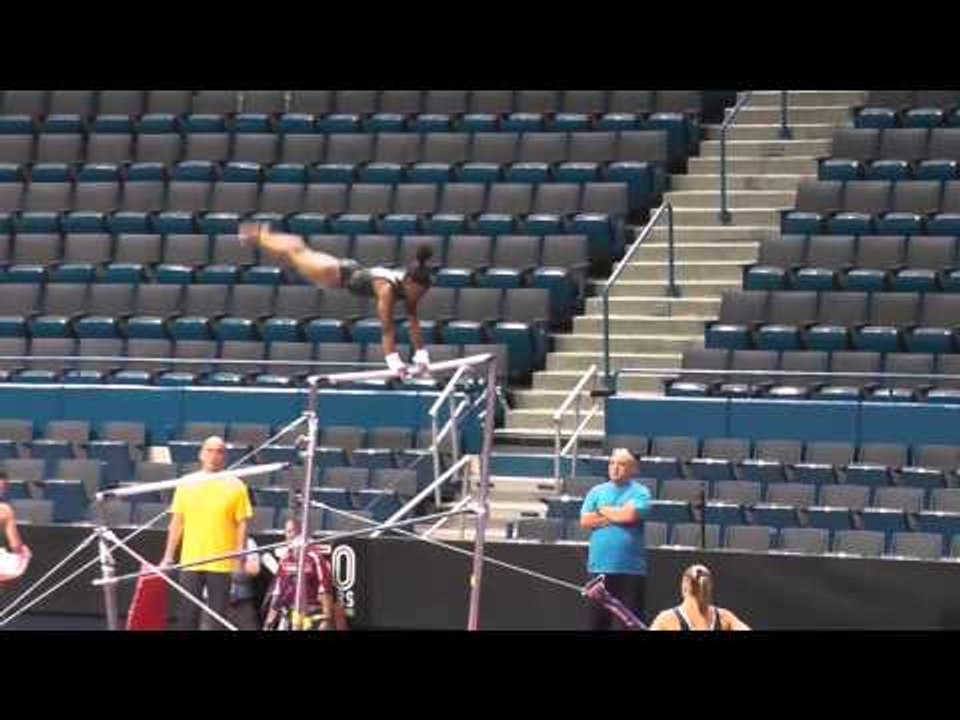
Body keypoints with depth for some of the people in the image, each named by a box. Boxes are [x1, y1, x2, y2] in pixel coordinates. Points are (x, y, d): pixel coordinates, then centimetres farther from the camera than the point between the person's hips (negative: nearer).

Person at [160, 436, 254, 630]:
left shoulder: (235, 487, 0)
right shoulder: (186, 484, 6)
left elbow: (242, 524, 1)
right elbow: (177, 522, 10)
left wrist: (240, 558, -8)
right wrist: (168, 556, 6)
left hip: (222, 564, -2)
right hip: (190, 562, 2)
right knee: (187, 616, 3)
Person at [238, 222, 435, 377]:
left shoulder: (409, 286, -20)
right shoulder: (387, 288, -41)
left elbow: (414, 323, -14)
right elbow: (388, 329, -43)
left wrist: (421, 358, -17)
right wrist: (395, 364, -47)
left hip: (354, 272, 6)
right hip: (340, 274, -6)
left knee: (301, 252, 28)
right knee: (296, 253, 18)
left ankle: (262, 234, 52)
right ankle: (259, 236, 45)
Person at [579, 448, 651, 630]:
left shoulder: (640, 492, 1)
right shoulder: (597, 491, 12)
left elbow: (629, 514, -16)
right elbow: (585, 521, 0)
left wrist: (604, 510, 0)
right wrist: (616, 516, -6)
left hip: (630, 568, -4)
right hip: (600, 567, 4)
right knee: (597, 619, 9)